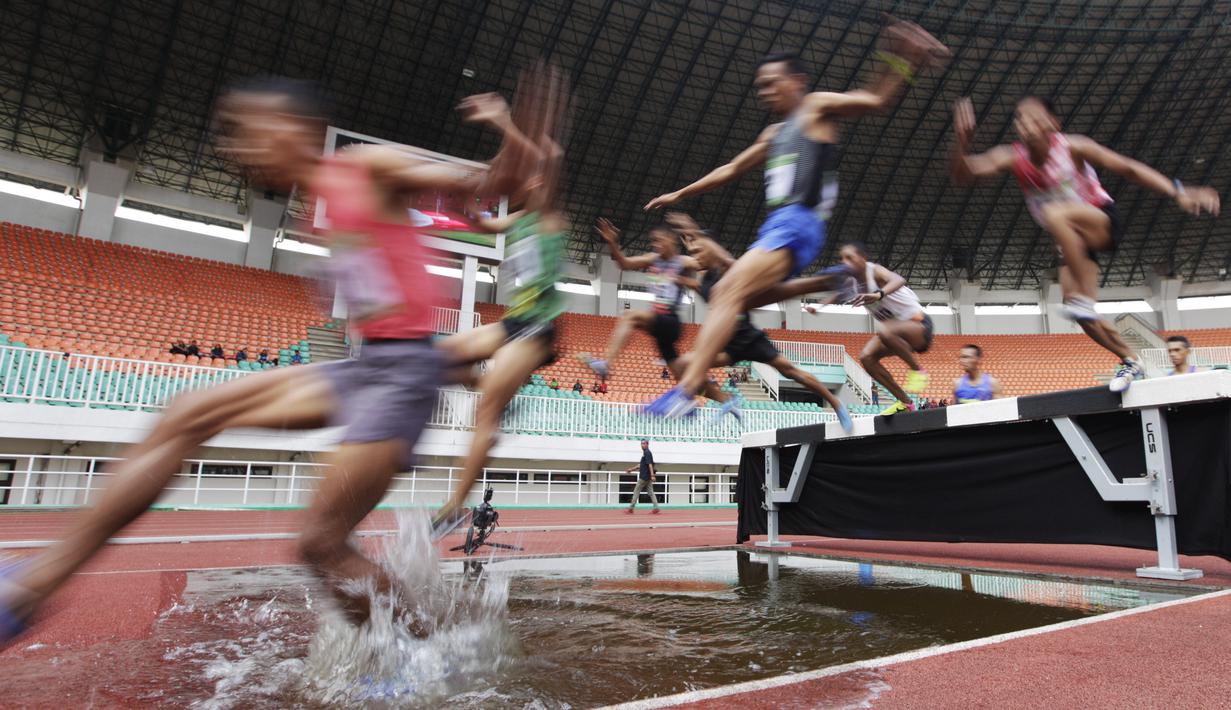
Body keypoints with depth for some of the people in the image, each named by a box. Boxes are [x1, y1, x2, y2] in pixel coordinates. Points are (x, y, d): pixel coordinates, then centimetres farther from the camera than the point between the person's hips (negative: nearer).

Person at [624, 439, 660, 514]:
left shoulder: (647, 453, -13)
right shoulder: (645, 453, 18)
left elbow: (650, 464, -22)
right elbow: (641, 465, 26)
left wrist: (652, 475, -30)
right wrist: (631, 469, 28)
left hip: (644, 477, -9)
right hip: (647, 477, 9)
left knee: (636, 491, -1)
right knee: (650, 492, 6)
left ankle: (631, 508, 4)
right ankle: (656, 508, 0)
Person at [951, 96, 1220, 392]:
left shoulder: (1072, 147, -17)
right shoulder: (1013, 158, -11)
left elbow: (1128, 168, -16)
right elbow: (963, 175, -24)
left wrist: (1178, 192, -26)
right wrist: (962, 142, -43)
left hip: (1103, 222, -5)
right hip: (1072, 241, 5)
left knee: (1055, 213, -38)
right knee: (1081, 315, -4)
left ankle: (1086, 298, -31)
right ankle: (1131, 362, 20)